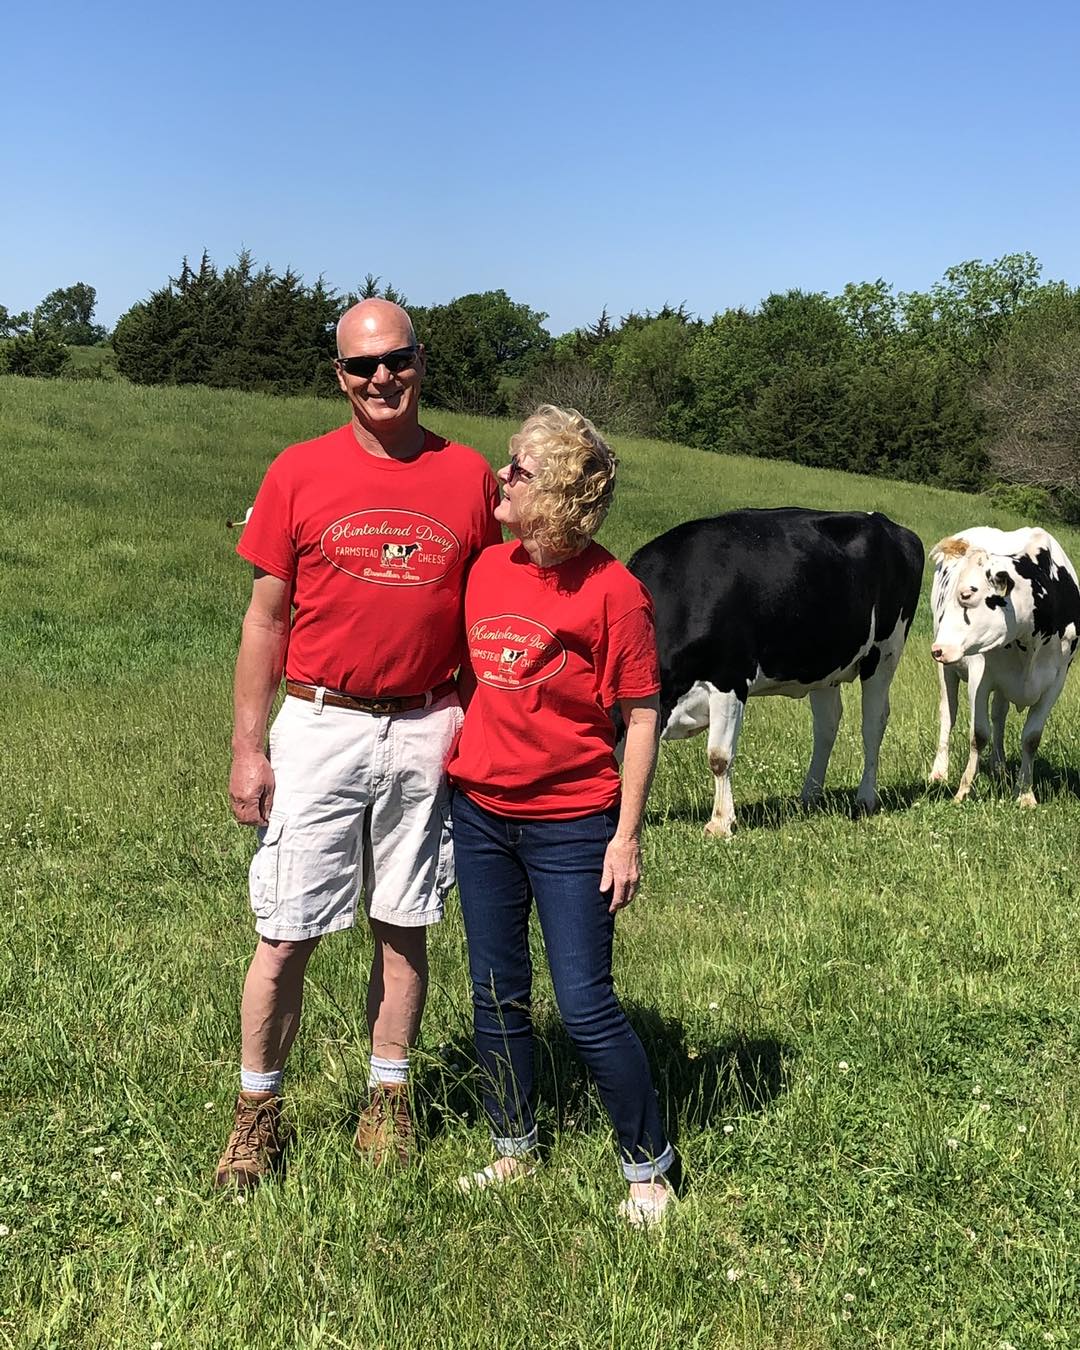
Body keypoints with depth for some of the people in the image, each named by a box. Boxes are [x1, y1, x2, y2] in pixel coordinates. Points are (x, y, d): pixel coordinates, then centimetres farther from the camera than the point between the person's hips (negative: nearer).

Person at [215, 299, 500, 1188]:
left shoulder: (470, 476, 3)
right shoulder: (300, 473, 0)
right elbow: (266, 619, 3)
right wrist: (247, 746, -1)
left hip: (426, 734, 1)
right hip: (319, 728, -1)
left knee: (404, 928, 11)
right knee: (286, 934, 2)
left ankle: (389, 1100, 27)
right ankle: (259, 1111, 19)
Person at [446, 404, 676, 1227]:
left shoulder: (611, 589, -13)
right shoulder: (487, 567, 3)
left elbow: (642, 716, -10)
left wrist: (628, 836, -11)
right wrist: (457, 761, 9)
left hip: (571, 825, -5)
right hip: (480, 812, 6)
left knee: (587, 1007, -1)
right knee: (497, 997, 15)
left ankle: (649, 1167, 18)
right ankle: (514, 1149, 33)